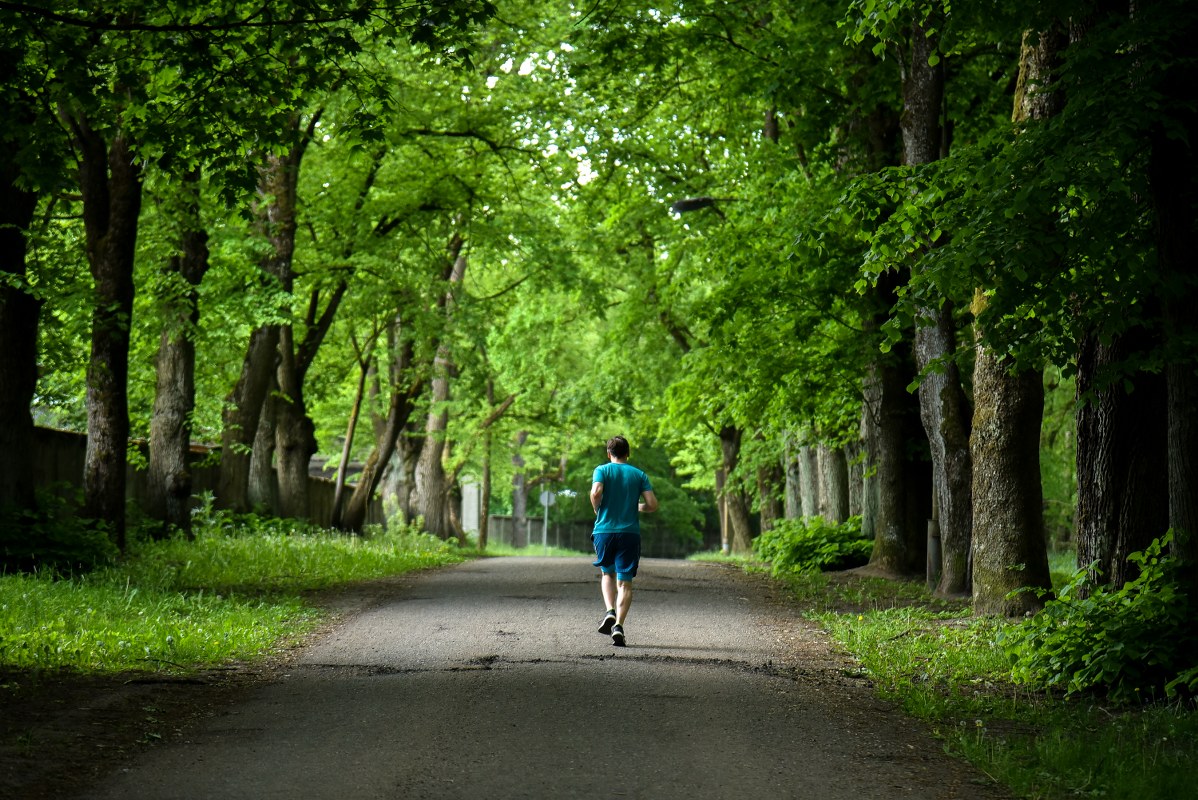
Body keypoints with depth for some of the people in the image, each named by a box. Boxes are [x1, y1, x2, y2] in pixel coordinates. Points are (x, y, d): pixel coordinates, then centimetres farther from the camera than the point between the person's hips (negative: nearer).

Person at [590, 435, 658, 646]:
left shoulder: (602, 470, 3)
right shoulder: (639, 474, 8)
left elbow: (596, 492, -16)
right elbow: (652, 504, 0)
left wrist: (597, 509, 3)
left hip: (604, 530, 0)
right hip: (630, 532, 0)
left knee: (607, 573, 21)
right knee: (625, 581, 1)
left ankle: (610, 612, -1)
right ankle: (619, 625, -14)